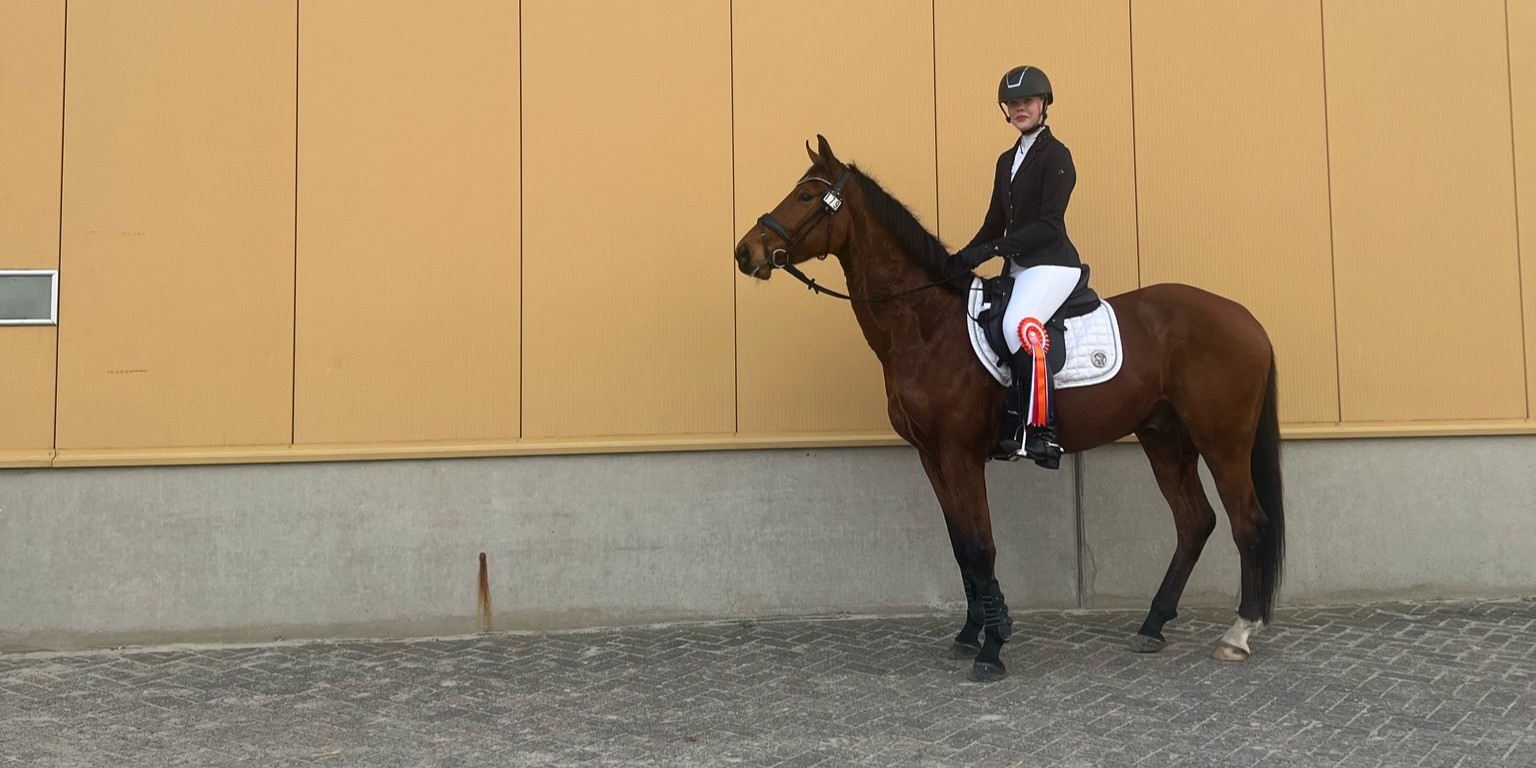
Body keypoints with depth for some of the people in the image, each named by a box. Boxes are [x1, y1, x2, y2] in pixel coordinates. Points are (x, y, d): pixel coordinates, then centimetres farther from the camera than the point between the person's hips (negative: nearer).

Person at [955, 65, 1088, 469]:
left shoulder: (1055, 156, -6)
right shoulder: (1007, 161, 18)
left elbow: (1048, 224, -14)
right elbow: (995, 223, 18)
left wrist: (992, 249, -20)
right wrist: (964, 259, 3)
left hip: (1051, 263, -9)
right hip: (1017, 267, 10)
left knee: (1020, 325, -33)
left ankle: (1041, 431, -34)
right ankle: (1003, 429, 7)